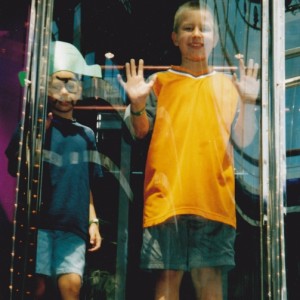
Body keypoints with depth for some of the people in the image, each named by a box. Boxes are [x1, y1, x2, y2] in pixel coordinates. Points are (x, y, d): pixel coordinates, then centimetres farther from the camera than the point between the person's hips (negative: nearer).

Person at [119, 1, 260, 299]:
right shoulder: (159, 82, 11)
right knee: (168, 274, -2)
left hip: (214, 196, 1)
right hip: (166, 194, 0)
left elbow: (243, 140, 8)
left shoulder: (228, 84, 13)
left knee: (209, 275, -1)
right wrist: (137, 105, -9)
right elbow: (140, 132, 9)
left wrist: (248, 103, -6)